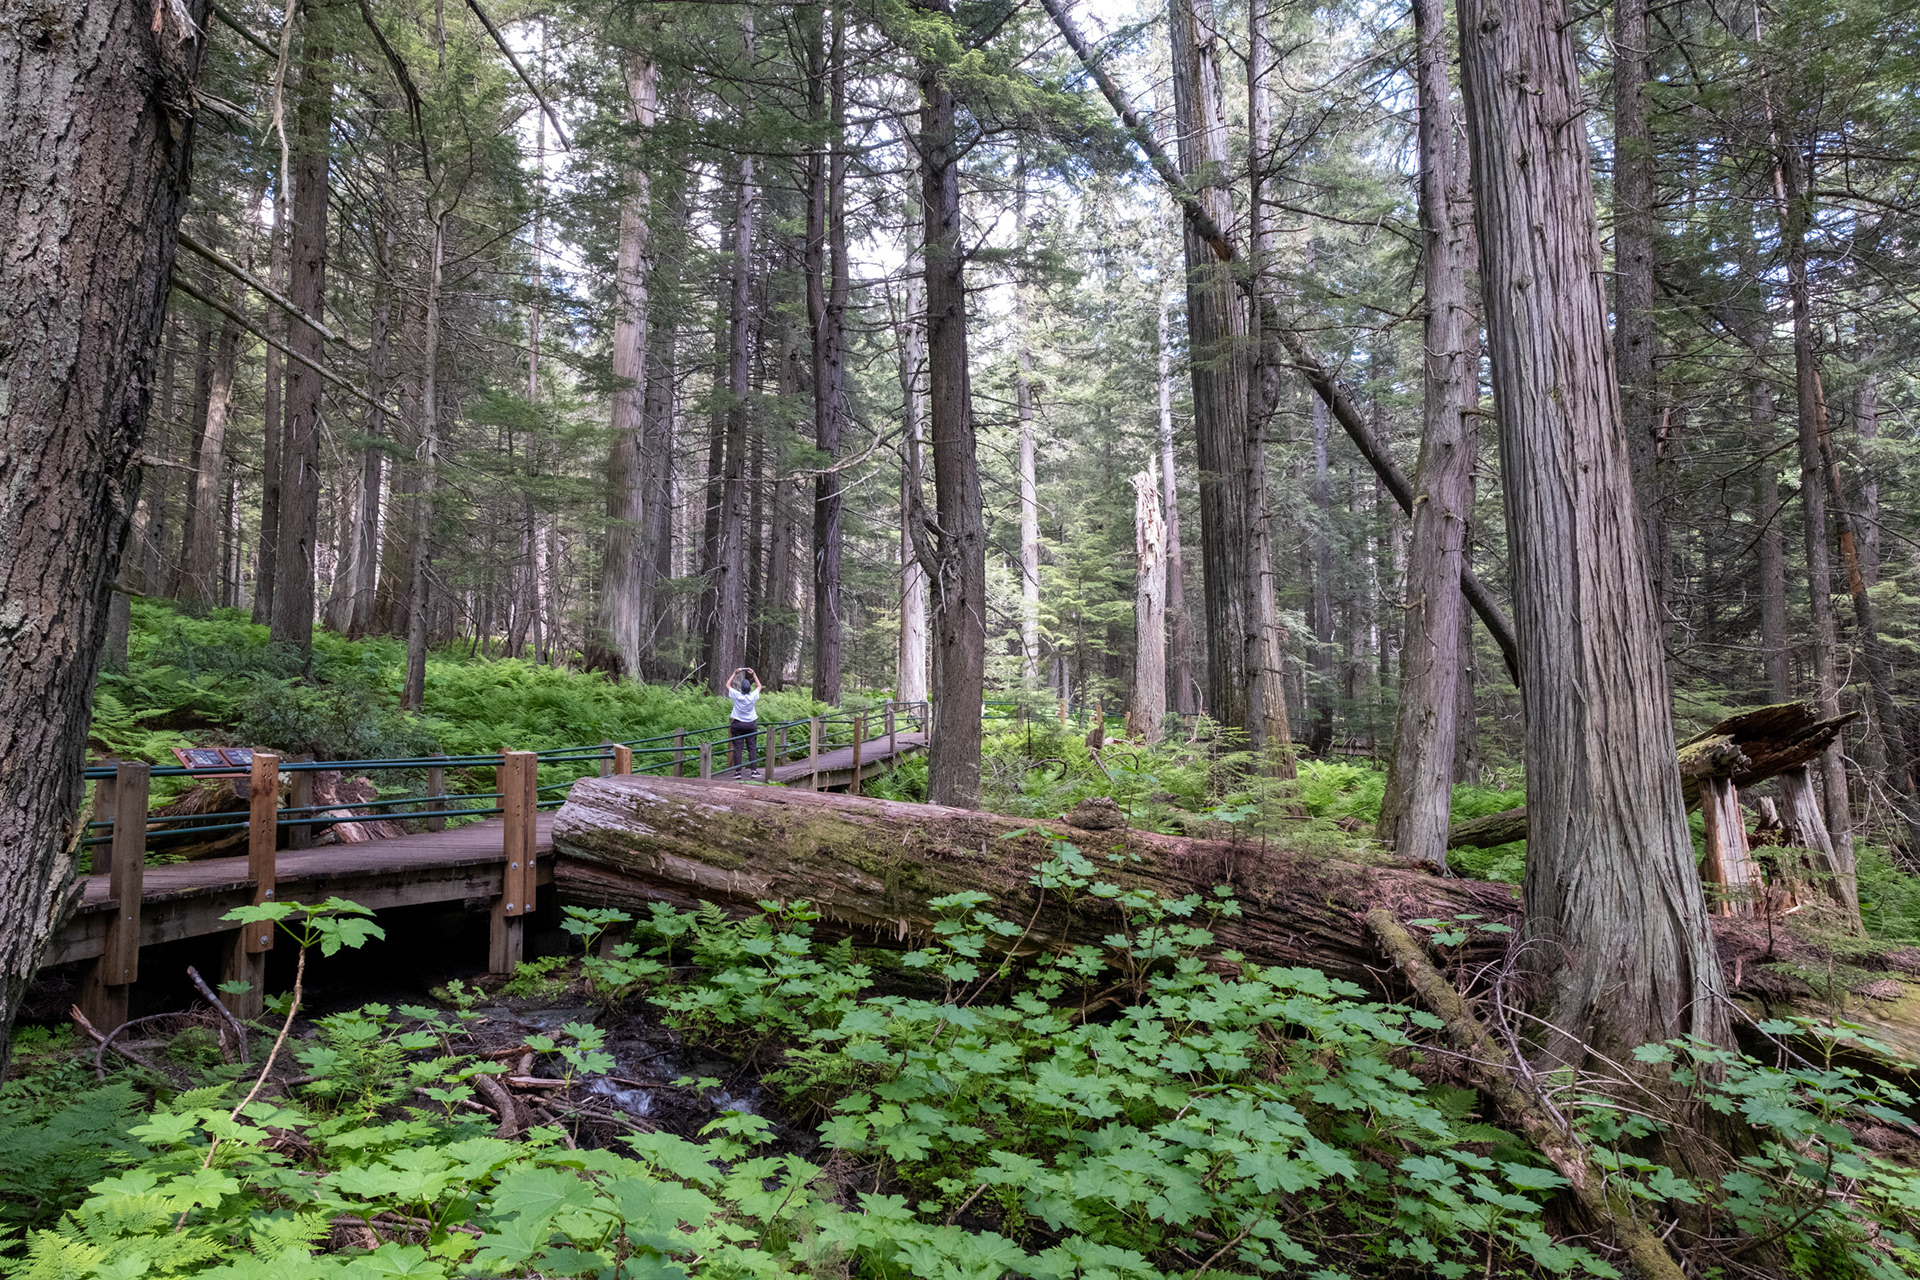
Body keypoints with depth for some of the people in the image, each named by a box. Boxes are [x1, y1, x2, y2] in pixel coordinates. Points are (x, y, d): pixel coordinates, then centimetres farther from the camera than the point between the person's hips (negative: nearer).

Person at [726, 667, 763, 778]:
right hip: (751, 724, 1)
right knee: (751, 748, 5)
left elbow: (728, 685, 4)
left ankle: (737, 772, -2)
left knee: (737, 749, 0)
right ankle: (752, 771, 4)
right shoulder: (753, 696, -10)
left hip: (737, 724, -1)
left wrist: (735, 673, 7)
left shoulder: (737, 695, -13)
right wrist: (754, 674, 13)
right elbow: (759, 686, 11)